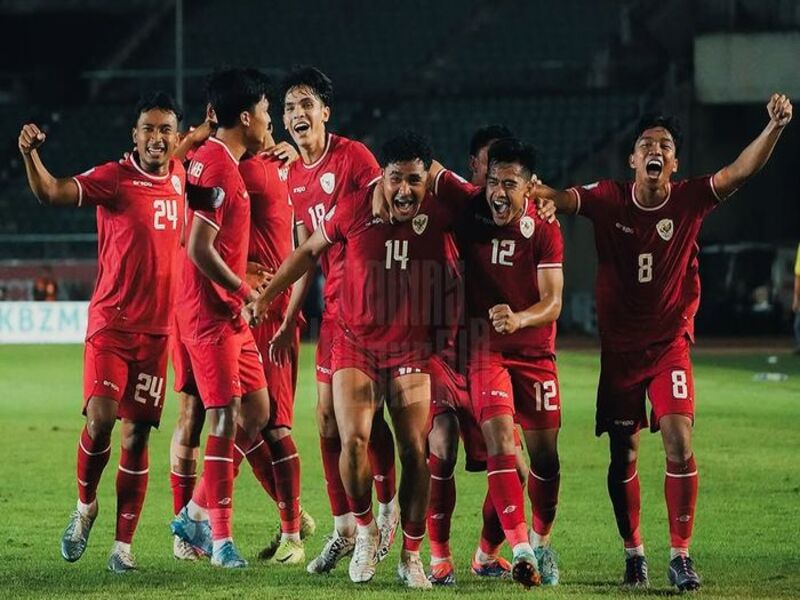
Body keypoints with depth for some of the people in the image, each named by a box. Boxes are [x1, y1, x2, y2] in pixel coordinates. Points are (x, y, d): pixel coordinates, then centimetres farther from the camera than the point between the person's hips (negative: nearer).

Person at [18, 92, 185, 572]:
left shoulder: (180, 176, 7)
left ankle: (124, 543, 8)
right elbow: (52, 191, -24)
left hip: (158, 329, 4)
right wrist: (31, 155, -42)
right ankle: (85, 505, 11)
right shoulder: (114, 179, -8)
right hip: (111, 322, -3)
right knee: (100, 419, -17)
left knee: (137, 434, 3)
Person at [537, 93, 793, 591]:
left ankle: (681, 555, -8)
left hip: (670, 343, -1)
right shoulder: (609, 200, -5)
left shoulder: (689, 200, -7)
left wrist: (775, 127, -32)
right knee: (624, 454, 6)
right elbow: (559, 197, -14)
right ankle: (634, 552, 22)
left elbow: (741, 171, -17)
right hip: (619, 345, 1)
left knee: (679, 442, -15)